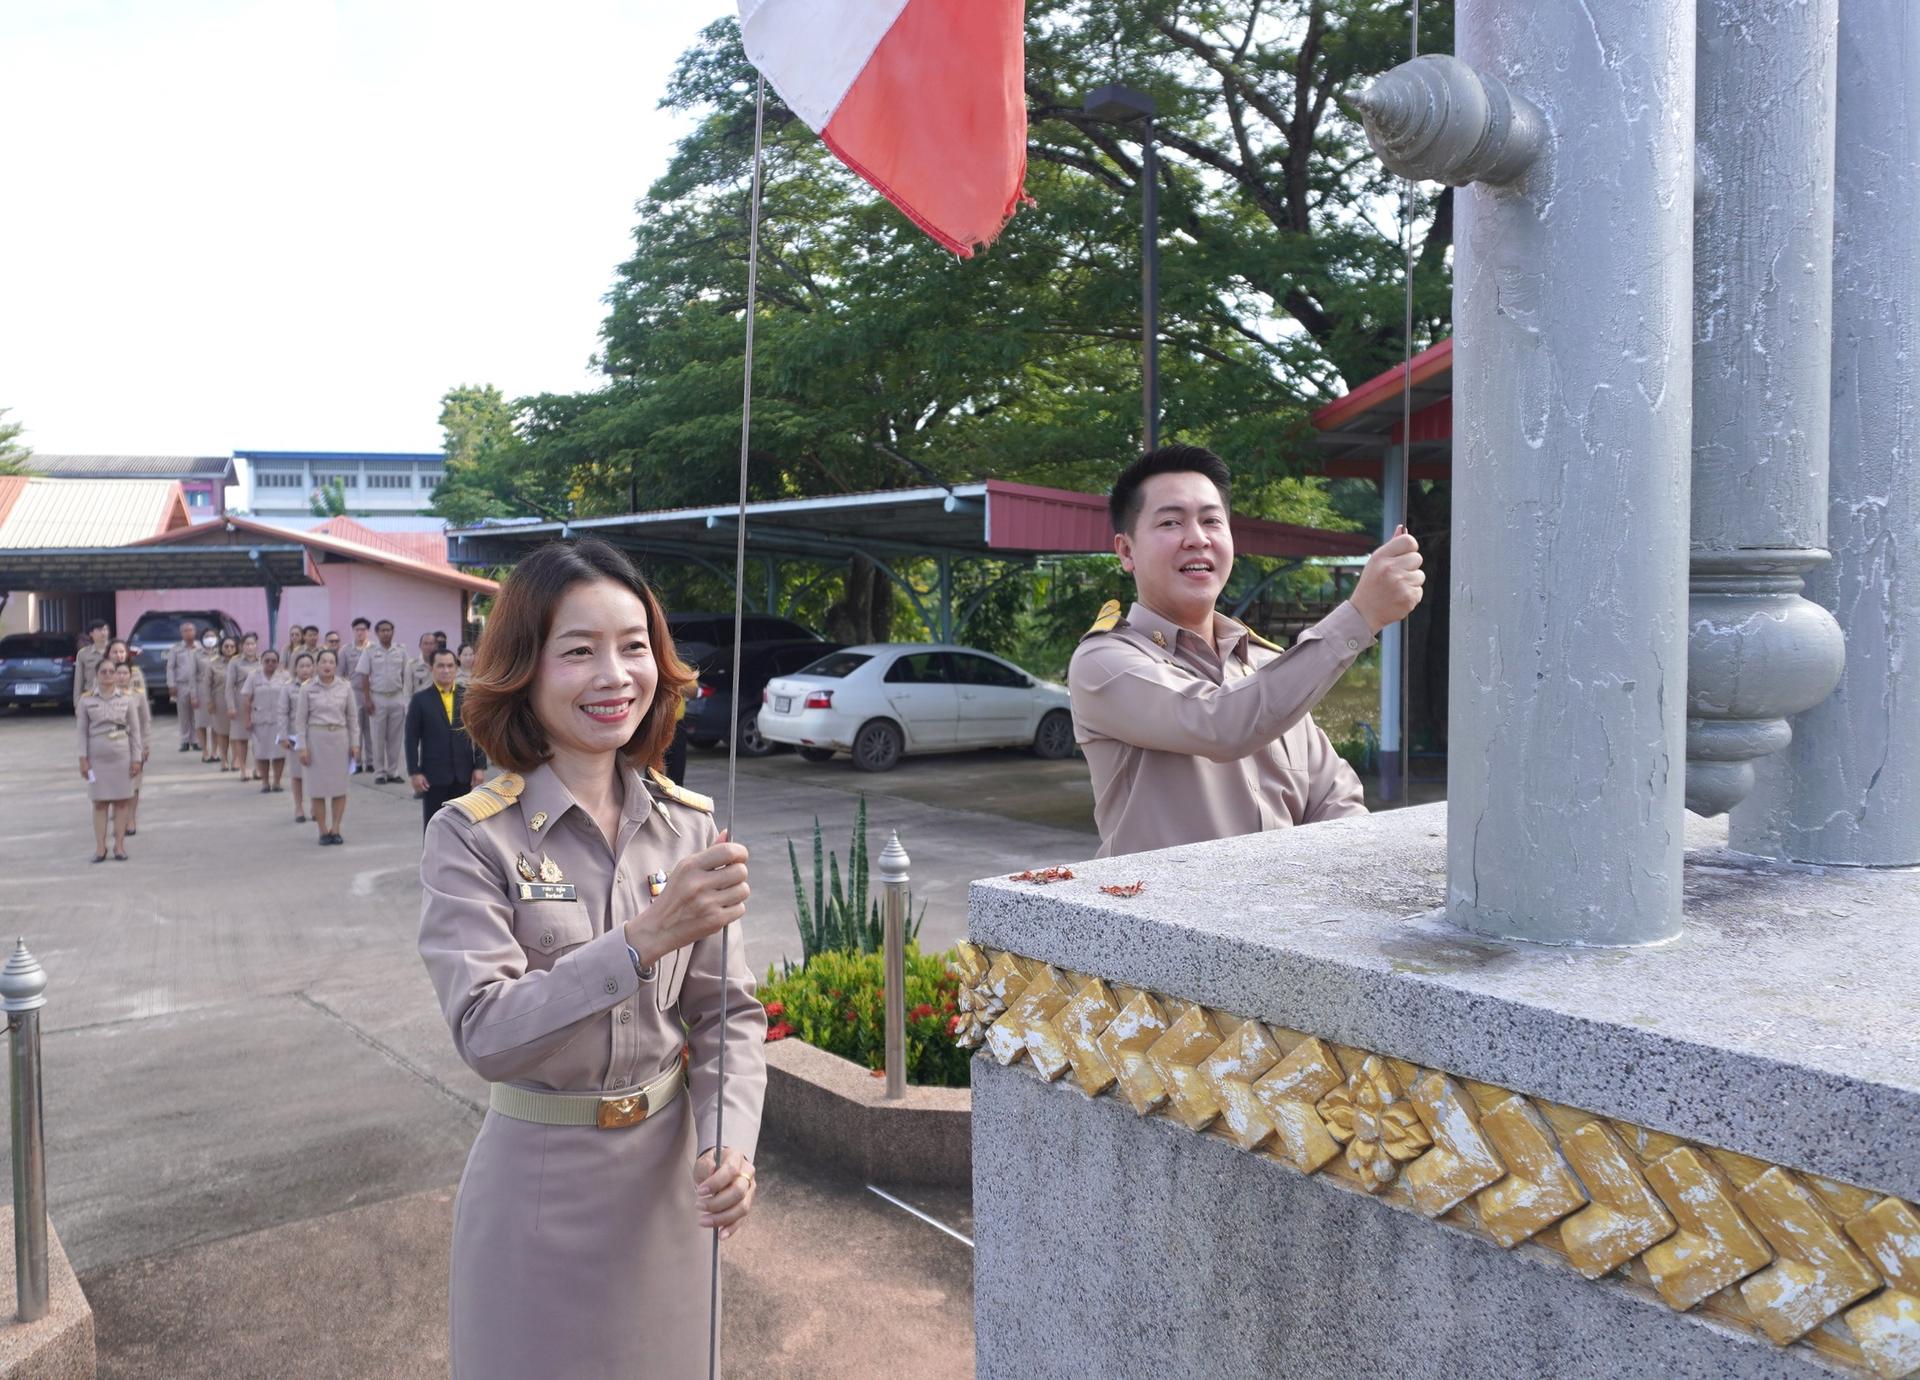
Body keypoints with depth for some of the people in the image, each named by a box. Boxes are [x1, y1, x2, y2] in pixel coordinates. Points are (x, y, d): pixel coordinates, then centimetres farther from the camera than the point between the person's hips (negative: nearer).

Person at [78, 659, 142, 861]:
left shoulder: (126, 698, 3)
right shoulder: (87, 700, 2)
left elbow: (135, 730, 4)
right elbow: (83, 731, 3)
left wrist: (136, 758, 0)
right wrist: (83, 758, -2)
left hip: (121, 756, 0)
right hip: (97, 757, 0)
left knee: (121, 801, 3)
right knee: (99, 802, 3)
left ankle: (119, 845, 8)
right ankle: (100, 847, 6)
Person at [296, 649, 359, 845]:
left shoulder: (344, 688, 2)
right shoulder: (309, 689, -2)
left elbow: (353, 717, 7)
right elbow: (300, 719, 1)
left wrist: (354, 744, 5)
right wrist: (302, 746, -4)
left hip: (339, 737, 1)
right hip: (316, 738, -1)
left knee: (340, 786, 2)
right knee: (318, 787, 2)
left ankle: (335, 829, 11)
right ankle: (323, 831, 10)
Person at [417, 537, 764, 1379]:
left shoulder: (688, 826, -4)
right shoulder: (471, 838, -14)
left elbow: (726, 1011, -1)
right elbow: (486, 1033, -24)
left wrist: (729, 1141, -17)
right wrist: (645, 939, -35)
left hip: (667, 1179, 3)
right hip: (539, 1185, -3)